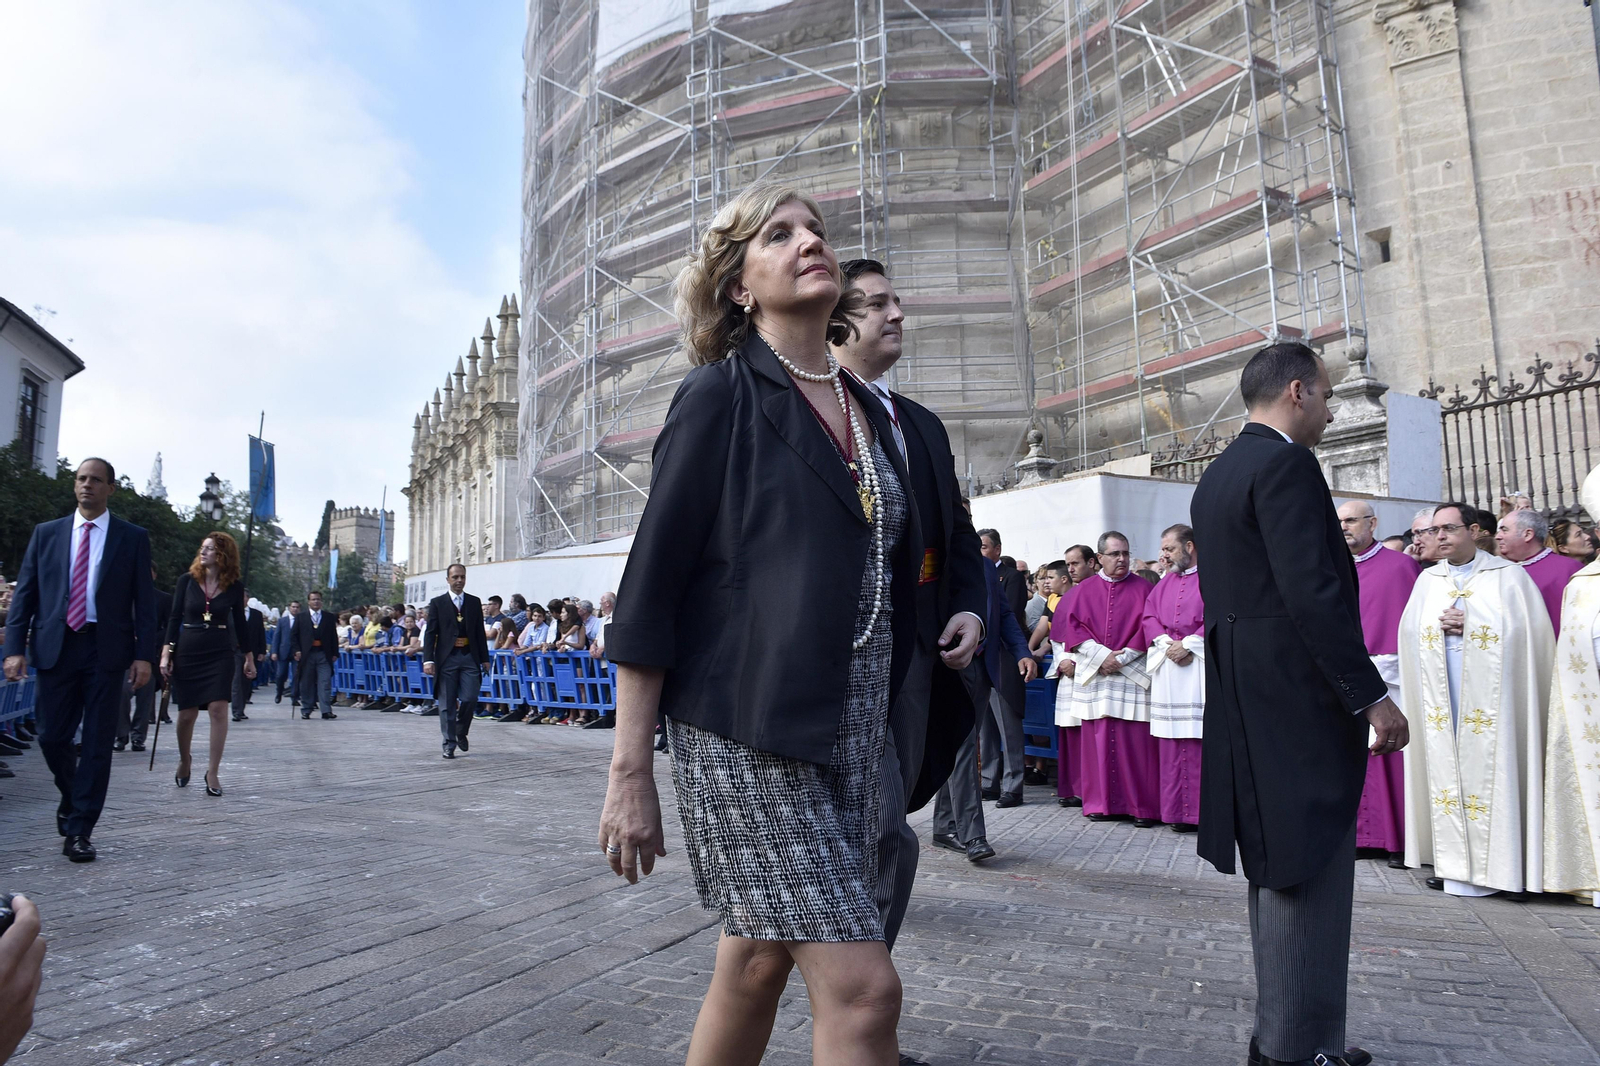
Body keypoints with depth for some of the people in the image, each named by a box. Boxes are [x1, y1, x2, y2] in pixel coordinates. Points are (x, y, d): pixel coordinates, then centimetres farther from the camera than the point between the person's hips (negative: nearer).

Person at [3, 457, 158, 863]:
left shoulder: (133, 538, 4)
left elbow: (145, 601, 1)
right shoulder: (46, 533, 10)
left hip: (106, 649, -2)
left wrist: (144, 655, -7)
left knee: (97, 742, 0)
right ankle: (72, 797, 35)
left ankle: (78, 831, 8)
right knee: (52, 737, 6)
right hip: (56, 647, 2)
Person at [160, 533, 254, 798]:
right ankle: (184, 762, 31)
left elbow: (239, 623, 9)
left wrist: (249, 658, 11)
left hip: (220, 654, 0)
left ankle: (213, 771, -2)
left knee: (218, 709, -12)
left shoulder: (234, 587, 1)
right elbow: (175, 618, 1)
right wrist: (166, 653, -5)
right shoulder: (186, 580, 0)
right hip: (188, 652, 0)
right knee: (187, 713, 5)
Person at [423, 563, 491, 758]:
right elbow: (430, 633, 0)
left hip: (469, 657, 2)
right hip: (447, 658, -2)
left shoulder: (474, 602, 11)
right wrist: (428, 660, -10)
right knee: (447, 704, 1)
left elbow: (480, 632, 12)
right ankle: (449, 744, 8)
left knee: (469, 698, -6)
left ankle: (461, 732, 21)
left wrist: (484, 658, 9)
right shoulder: (437, 603, 4)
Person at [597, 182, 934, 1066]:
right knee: (861, 987, -9)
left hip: (852, 726, 6)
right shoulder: (721, 395, -5)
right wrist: (629, 774, -10)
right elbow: (649, 586, -8)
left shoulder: (868, 409, 13)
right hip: (747, 727, -6)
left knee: (759, 960, 15)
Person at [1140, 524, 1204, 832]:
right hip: (1167, 666, 5)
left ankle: (1204, 808, -3)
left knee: (1202, 736, -9)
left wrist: (1189, 644, -14)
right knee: (1171, 741, 3)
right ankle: (1177, 809, 7)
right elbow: (1149, 616, 13)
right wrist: (1168, 644, -4)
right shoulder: (1165, 582, 20)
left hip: (1201, 663, -5)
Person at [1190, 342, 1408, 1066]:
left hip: (1245, 697, 10)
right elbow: (1314, 593, -21)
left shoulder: (1216, 476, 16)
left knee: (1279, 867, 17)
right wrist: (1372, 695, -15)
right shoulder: (1286, 465, -13)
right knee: (1310, 870, -2)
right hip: (1301, 699, -10)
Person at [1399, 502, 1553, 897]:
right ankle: (1453, 861, 8)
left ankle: (1489, 866, 2)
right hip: (1441, 699, 4)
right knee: (1445, 771, 2)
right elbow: (1409, 630, 11)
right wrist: (1441, 624, -7)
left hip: (1489, 698, -4)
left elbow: (1529, 629, -5)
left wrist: (1470, 624, -11)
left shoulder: (1508, 576, 3)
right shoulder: (1428, 579, 15)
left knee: (1486, 771, -6)